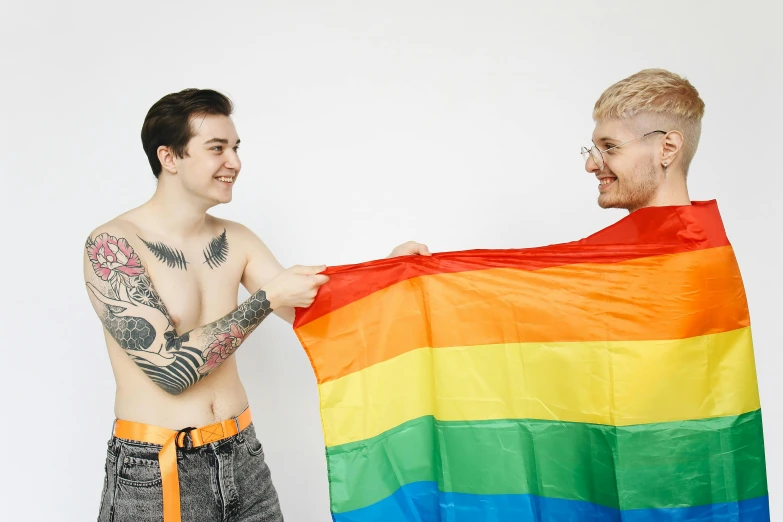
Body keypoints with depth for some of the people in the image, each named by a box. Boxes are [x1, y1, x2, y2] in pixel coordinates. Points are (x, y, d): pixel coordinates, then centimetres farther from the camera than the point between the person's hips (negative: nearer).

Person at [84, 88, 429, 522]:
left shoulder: (236, 241, 3)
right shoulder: (112, 244, -15)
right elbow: (170, 366, -21)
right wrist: (268, 298, -21)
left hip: (242, 457, 6)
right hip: (153, 474, -5)